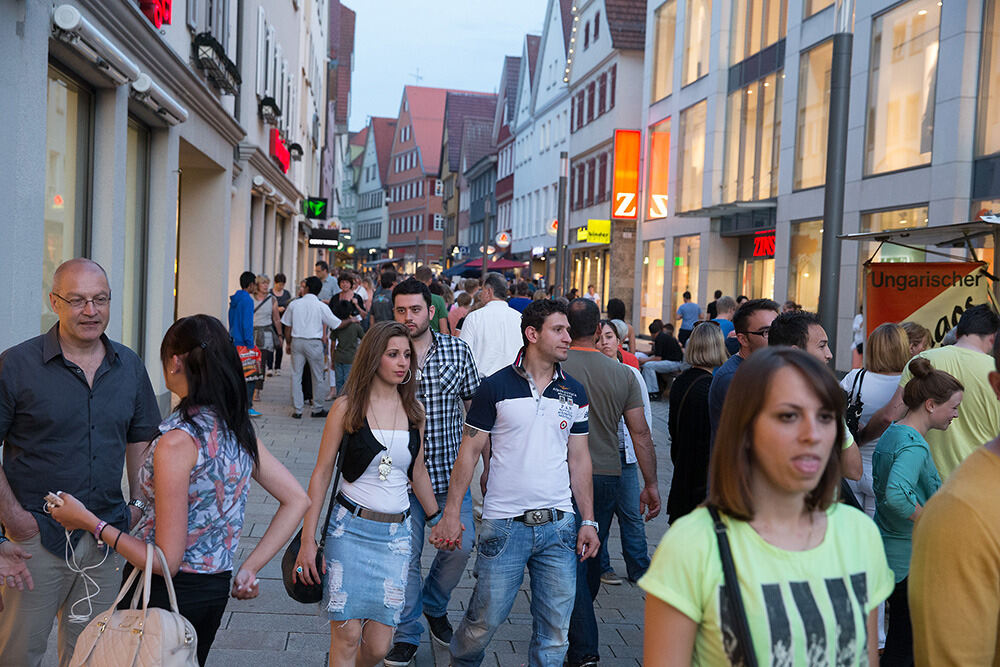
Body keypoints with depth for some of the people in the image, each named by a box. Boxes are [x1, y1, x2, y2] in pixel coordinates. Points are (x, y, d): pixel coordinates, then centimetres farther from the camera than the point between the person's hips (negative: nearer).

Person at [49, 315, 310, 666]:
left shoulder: (176, 441, -24)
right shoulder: (239, 428, -2)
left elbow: (166, 562, -21)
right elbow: (297, 500, 3)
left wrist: (89, 521, -13)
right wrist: (250, 568, 4)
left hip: (165, 594, -7)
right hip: (216, 589, 7)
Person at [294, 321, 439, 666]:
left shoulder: (413, 409, 7)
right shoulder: (346, 408, -4)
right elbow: (322, 473, -1)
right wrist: (307, 539, -4)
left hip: (396, 533, 3)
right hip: (350, 528, -3)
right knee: (346, 636, -5)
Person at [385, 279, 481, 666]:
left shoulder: (457, 350, 2)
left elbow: (475, 407, 8)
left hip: (450, 471, 2)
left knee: (461, 544, 1)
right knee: (405, 555, 3)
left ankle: (435, 605, 30)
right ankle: (407, 634, 21)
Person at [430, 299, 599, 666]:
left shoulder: (574, 392, 7)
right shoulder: (496, 387, -4)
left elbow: (579, 459, 11)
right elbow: (469, 450, -1)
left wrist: (588, 521, 6)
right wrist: (451, 512, -5)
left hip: (558, 524, 3)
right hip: (504, 523, -3)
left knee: (554, 629, 7)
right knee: (485, 619, 6)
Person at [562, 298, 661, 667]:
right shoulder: (622, 374, 1)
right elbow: (641, 434, 0)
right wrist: (651, 484, 6)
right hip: (607, 476, 4)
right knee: (592, 557, 18)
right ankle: (579, 631, 37)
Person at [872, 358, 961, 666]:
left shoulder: (891, 433, 9)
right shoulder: (914, 445, -22)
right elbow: (897, 494, -38)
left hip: (884, 548, 10)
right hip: (909, 558, -10)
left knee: (899, 641, 17)